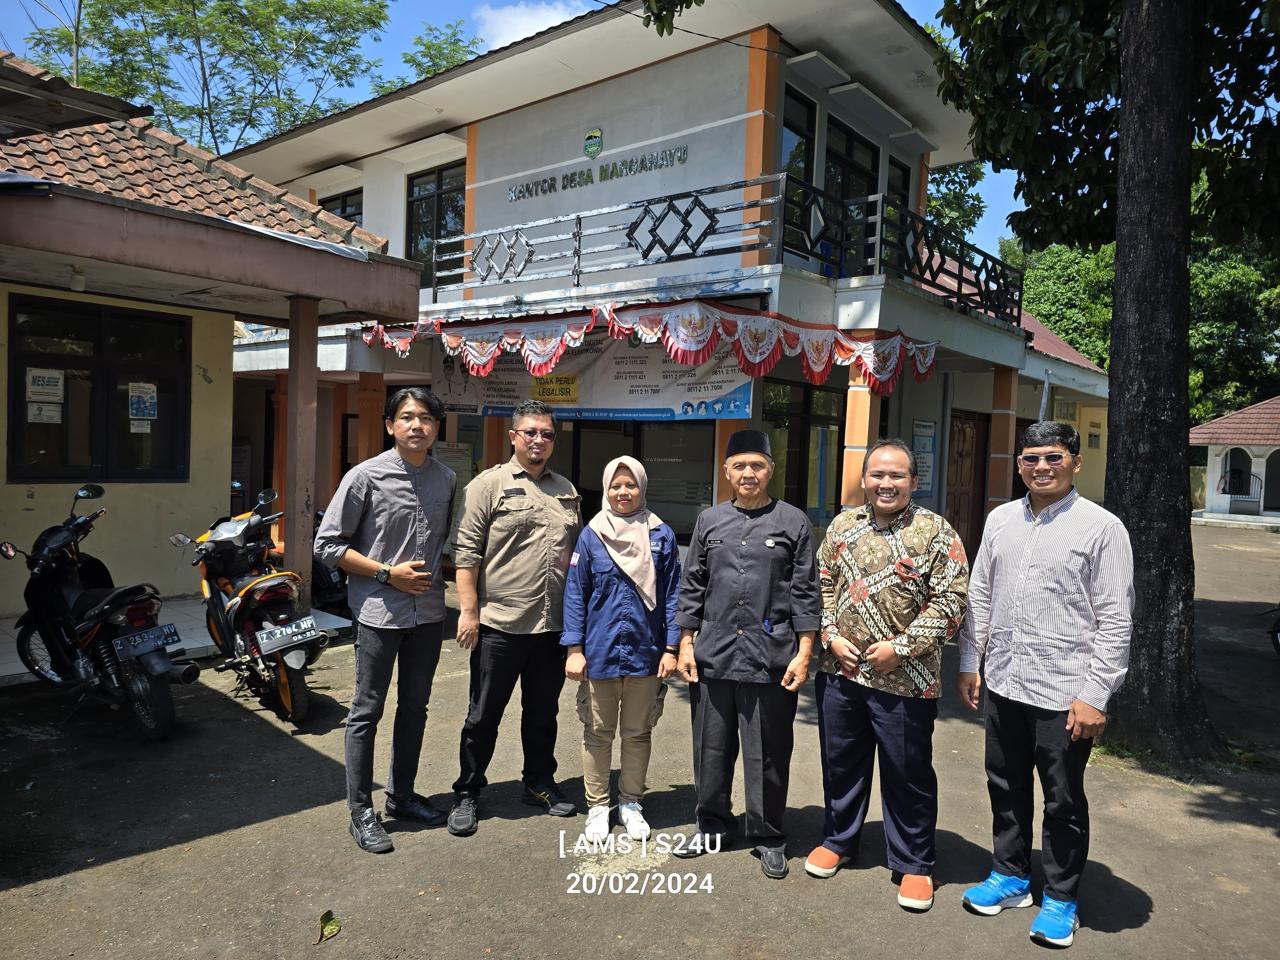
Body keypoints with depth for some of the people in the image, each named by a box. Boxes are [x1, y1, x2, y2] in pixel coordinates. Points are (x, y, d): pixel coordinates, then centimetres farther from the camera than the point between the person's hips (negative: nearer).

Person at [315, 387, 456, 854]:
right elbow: (327, 544, -7)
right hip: (379, 611, -5)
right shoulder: (366, 477, -9)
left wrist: (439, 572, 1)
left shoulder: (448, 480, 4)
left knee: (414, 707, 16)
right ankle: (361, 810, 18)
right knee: (368, 710, 4)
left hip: (429, 611, 5)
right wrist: (387, 573, -14)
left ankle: (401, 795, 32)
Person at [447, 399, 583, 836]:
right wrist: (468, 611, -14)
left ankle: (539, 783, 35)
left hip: (553, 626, 5)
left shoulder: (567, 490, 12)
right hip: (499, 624, -4)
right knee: (483, 716, 8)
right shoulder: (489, 485, -4)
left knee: (542, 713, 18)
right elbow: (467, 552, -8)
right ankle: (467, 794, 23)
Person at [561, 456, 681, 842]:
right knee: (597, 733, 12)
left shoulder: (661, 535, -1)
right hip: (600, 652, 0)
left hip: (647, 653, 1)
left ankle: (630, 803, 31)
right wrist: (574, 649, -6)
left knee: (637, 733, 15)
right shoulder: (591, 535, -2)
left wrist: (671, 647, -4)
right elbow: (575, 593, -1)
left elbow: (672, 594, 1)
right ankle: (597, 806, 28)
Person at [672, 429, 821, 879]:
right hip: (713, 655, 3)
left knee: (768, 754, 7)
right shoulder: (709, 520, 9)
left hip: (770, 658, -3)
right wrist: (686, 644, 7)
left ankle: (768, 838, 25)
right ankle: (712, 827, 32)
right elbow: (692, 587, 11)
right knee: (712, 749, 13)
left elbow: (805, 593, 0)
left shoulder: (794, 522, 1)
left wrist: (803, 653, -5)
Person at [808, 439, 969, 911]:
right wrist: (832, 637, -2)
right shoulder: (843, 525, 7)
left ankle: (914, 864, 27)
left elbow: (950, 602, -10)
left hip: (904, 679, -4)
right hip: (840, 671, 4)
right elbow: (823, 584, 11)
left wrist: (900, 647, -15)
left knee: (908, 774, 9)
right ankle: (838, 839, 38)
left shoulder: (936, 533, -7)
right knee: (841, 762, 18)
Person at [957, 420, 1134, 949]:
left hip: (1064, 694, -5)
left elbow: (1115, 620, -11)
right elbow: (979, 595, 12)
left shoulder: (1101, 527, -9)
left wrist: (1095, 695, -14)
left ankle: (1061, 898, 30)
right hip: (1003, 685, 5)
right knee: (1005, 788, 18)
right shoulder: (1000, 519, 6)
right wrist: (970, 662, 11)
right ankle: (1010, 876, 38)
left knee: (1063, 802, 11)